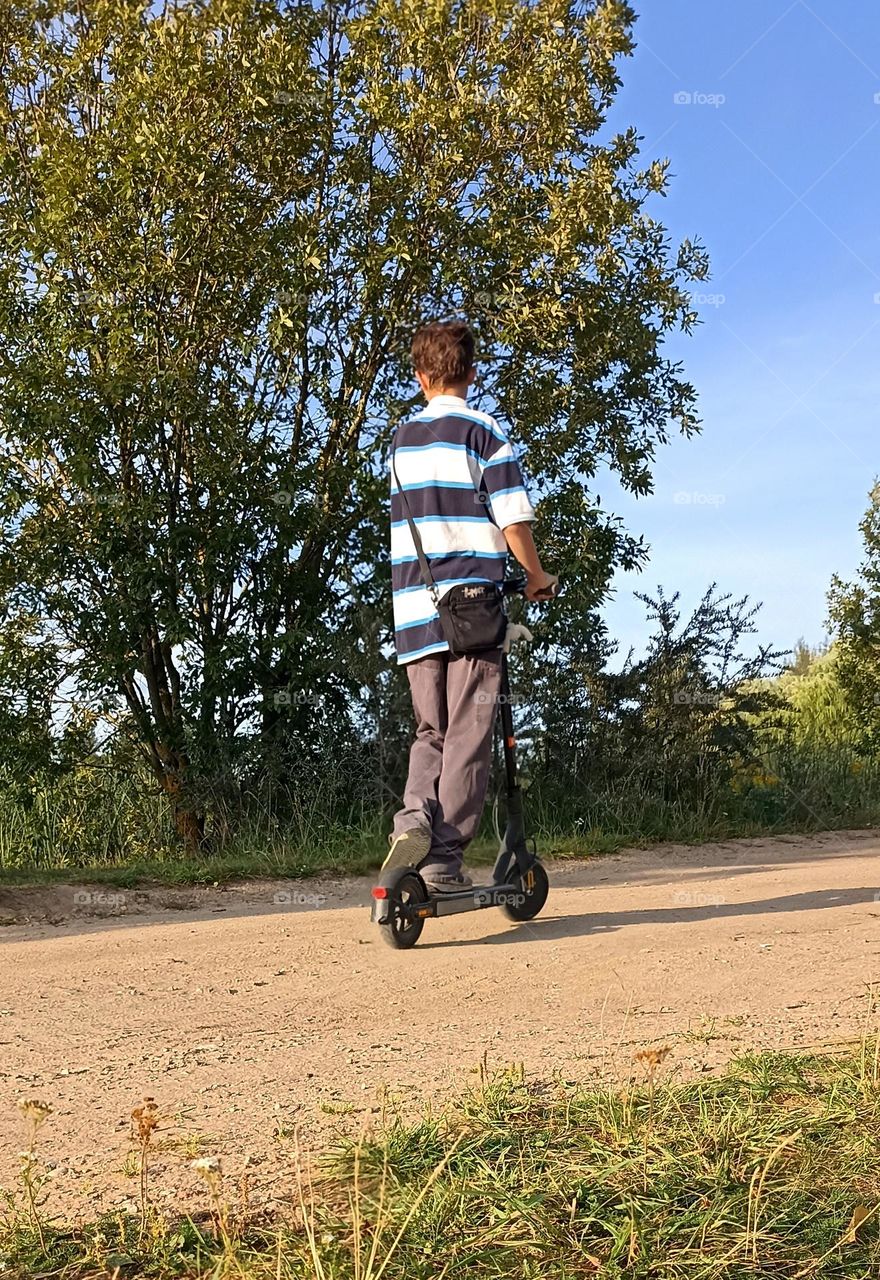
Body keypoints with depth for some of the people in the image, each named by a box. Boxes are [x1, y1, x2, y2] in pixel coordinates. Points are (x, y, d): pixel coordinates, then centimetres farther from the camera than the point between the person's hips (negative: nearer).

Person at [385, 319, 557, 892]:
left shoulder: (402, 438, 15)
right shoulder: (484, 432, -1)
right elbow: (514, 520, -8)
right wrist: (538, 577, 7)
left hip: (414, 609, 5)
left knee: (431, 732, 15)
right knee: (467, 739, 0)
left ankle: (414, 816, -9)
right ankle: (444, 861, -2)